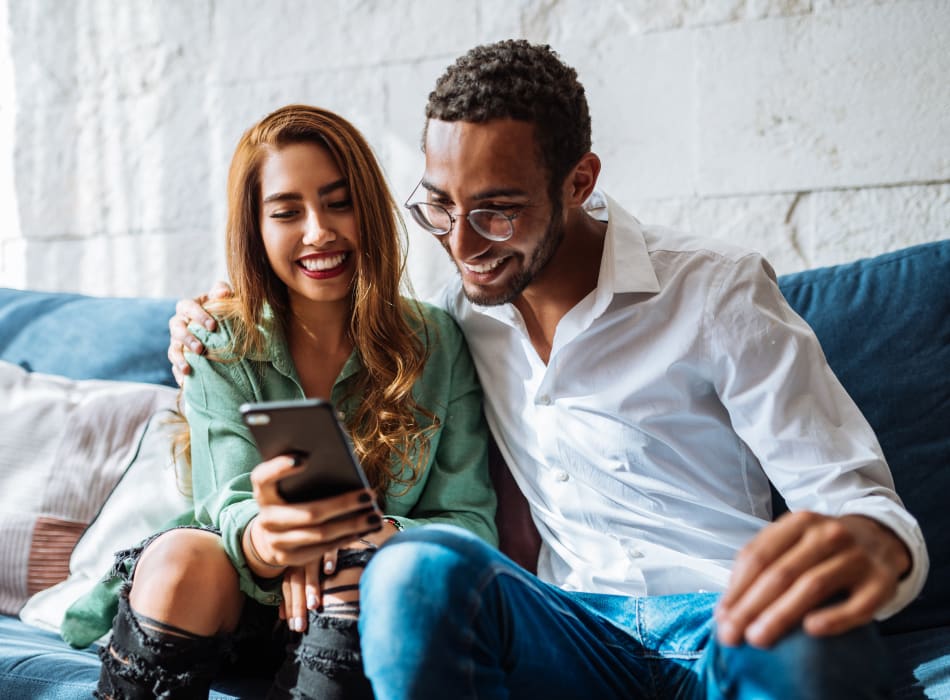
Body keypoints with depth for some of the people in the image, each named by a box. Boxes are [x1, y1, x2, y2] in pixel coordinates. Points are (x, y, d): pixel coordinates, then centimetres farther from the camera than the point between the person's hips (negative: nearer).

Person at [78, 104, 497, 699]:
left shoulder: (435, 345, -6)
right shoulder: (220, 349, -4)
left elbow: (470, 523, -9)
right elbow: (232, 507, -15)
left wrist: (380, 536, -33)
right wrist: (264, 540, -41)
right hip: (238, 596, 0)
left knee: (361, 568, -33)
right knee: (181, 557, -31)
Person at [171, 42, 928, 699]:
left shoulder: (719, 291, -4)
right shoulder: (465, 308, 9)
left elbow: (858, 499, -7)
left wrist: (873, 545, -33)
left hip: (723, 631, -2)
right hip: (576, 627, 3)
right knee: (419, 567, -29)